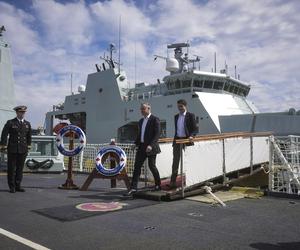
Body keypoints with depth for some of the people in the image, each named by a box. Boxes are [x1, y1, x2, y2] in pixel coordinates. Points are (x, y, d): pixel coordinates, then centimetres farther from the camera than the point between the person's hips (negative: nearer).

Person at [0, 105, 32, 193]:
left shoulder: (27, 124, 10)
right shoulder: (10, 123, 0)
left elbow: (29, 136, 18)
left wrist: (28, 145, 14)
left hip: (23, 150, 3)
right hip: (12, 149, -3)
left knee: (20, 168, 6)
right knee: (11, 168, 3)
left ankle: (18, 186, 15)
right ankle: (12, 187, 12)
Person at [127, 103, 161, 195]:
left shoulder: (155, 119, -7)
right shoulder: (141, 121, 17)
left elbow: (157, 134, -14)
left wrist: (151, 145, -23)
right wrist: (136, 143, 8)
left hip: (150, 147, -7)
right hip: (141, 146, 7)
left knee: (151, 166, 0)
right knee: (137, 166, 1)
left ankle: (158, 185, 21)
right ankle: (133, 188, 3)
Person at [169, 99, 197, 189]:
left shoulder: (190, 115, -2)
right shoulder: (176, 117, 14)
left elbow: (195, 129, -5)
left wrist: (191, 136, -23)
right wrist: (175, 139, 13)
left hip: (186, 140, -4)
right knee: (175, 161, 1)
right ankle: (173, 182, 2)